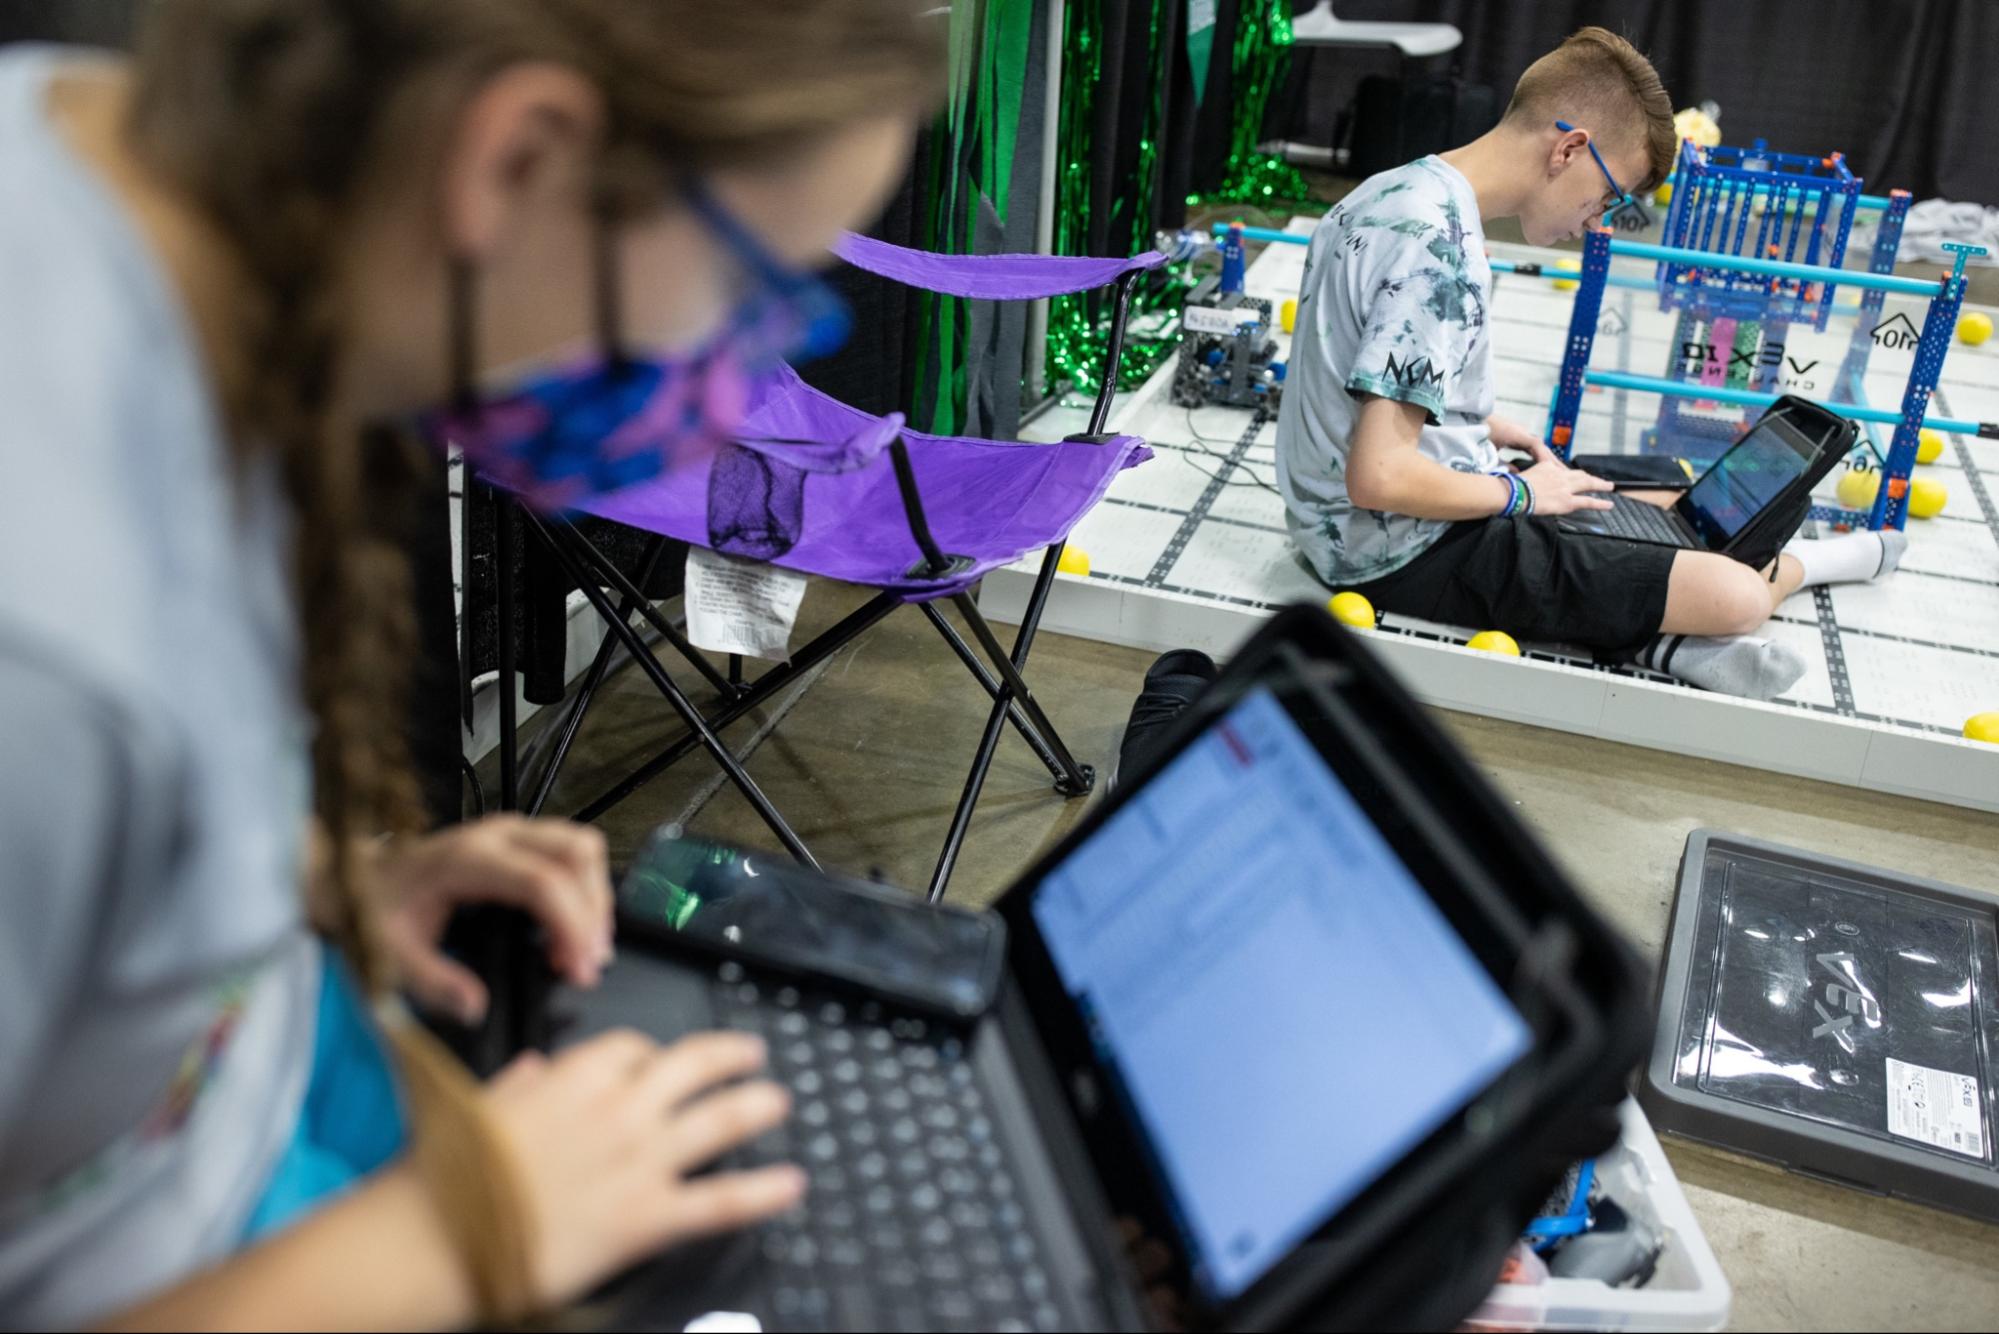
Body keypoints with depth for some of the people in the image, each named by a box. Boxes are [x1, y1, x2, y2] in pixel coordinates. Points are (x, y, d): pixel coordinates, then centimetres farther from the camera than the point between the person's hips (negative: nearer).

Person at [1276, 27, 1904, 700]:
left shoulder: (1392, 190, 5)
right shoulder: (1440, 253, -25)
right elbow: (1380, 479, -29)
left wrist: (1477, 426, 10)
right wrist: (1516, 491, -12)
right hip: (1404, 556, -10)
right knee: (1737, 596, -5)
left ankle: (1653, 635, 6)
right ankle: (1797, 563, 23)